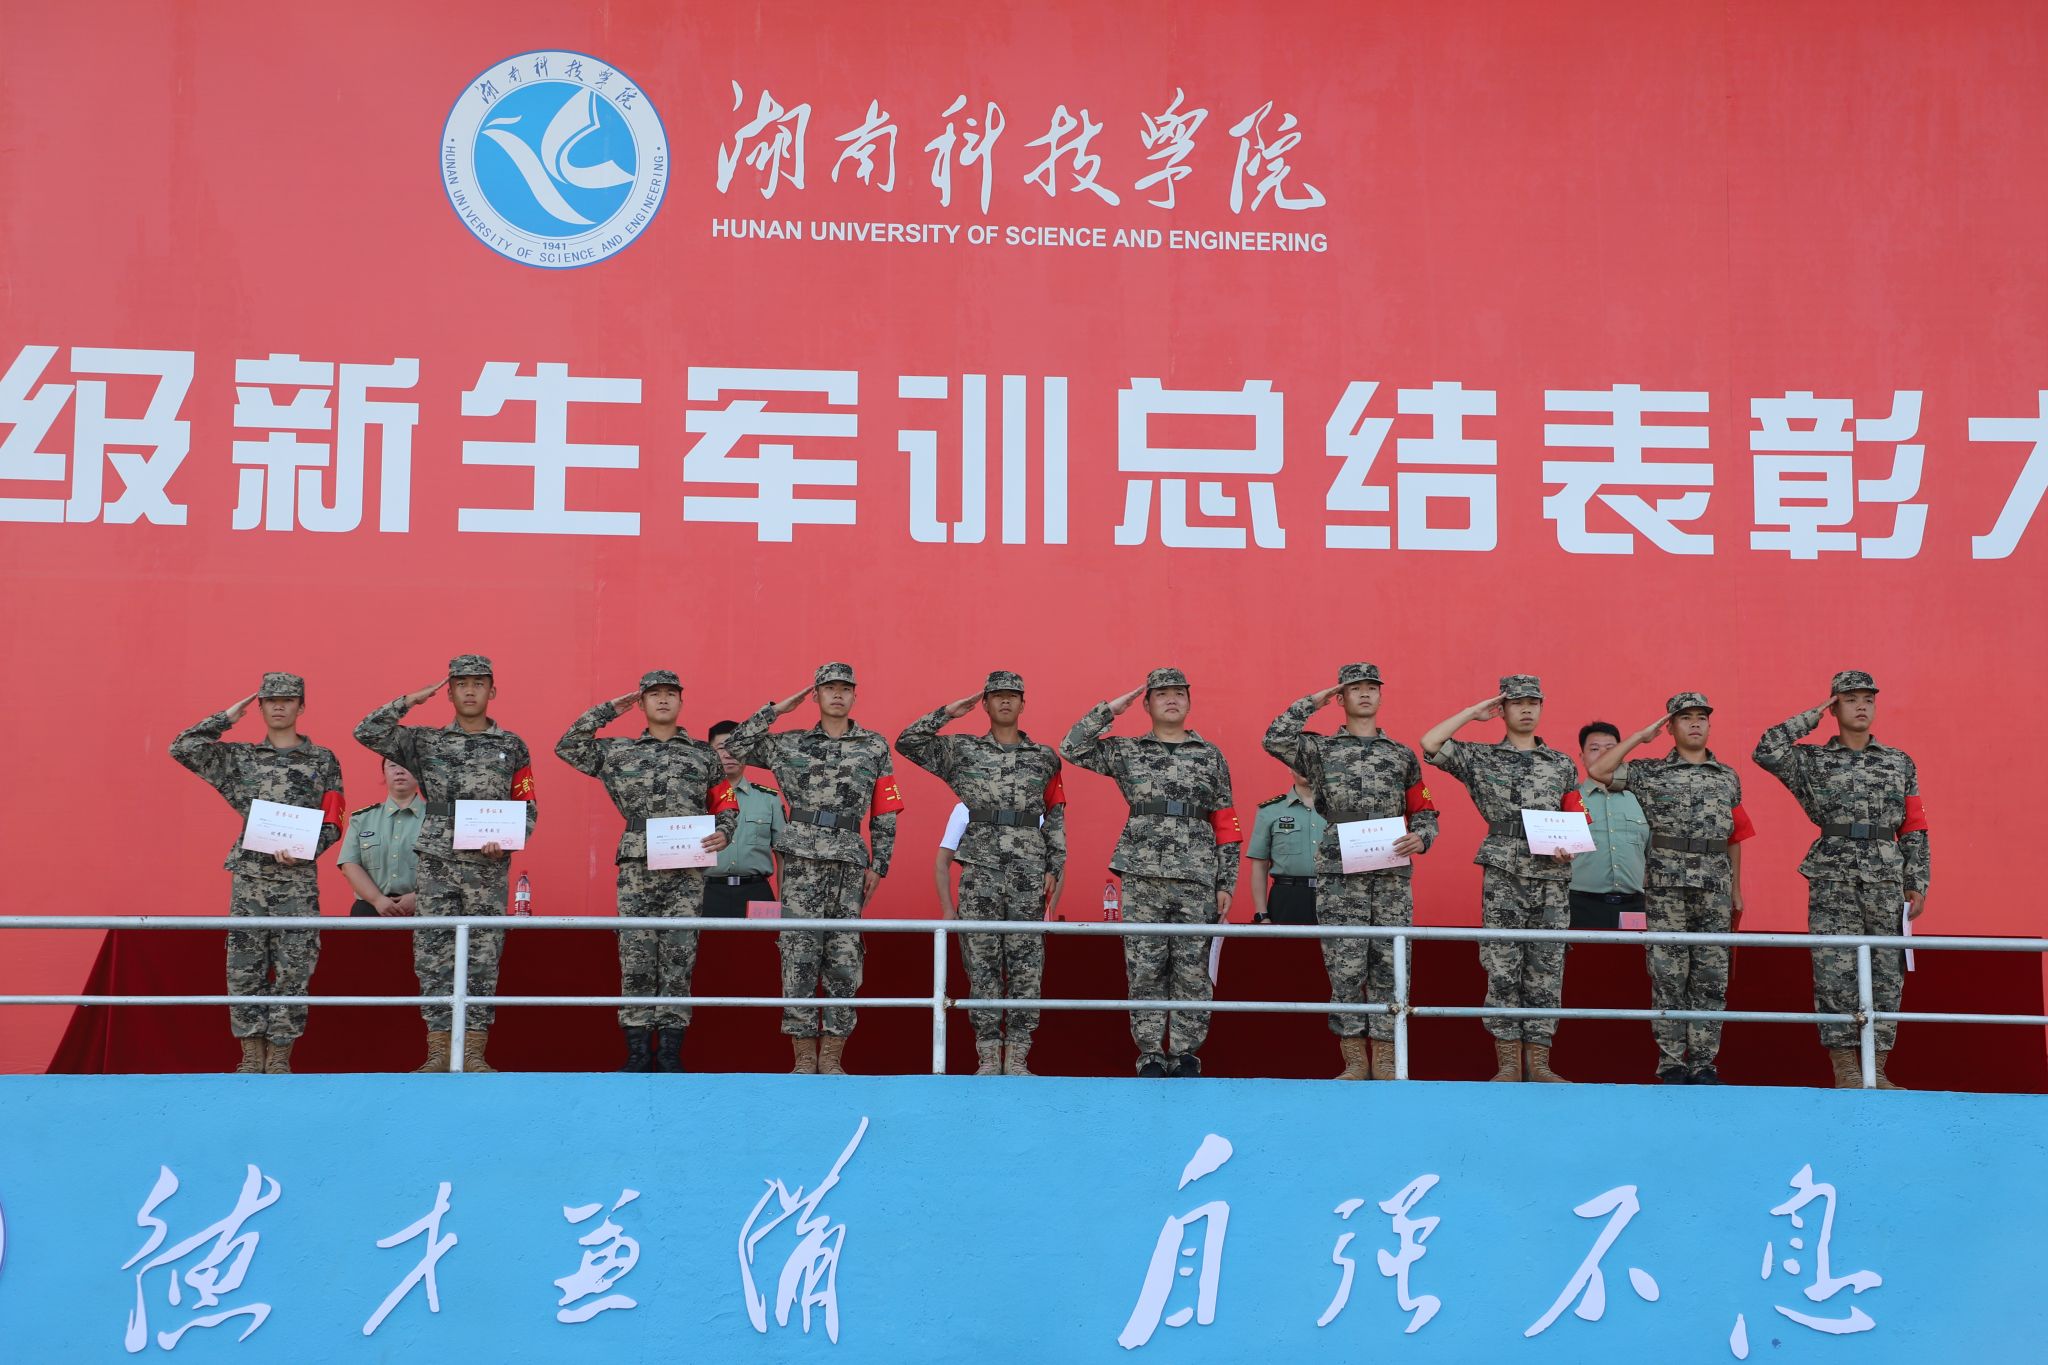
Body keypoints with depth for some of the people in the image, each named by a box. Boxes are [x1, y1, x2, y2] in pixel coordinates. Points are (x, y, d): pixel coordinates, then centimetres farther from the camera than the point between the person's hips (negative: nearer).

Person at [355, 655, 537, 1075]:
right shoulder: (426, 742, 9)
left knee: (482, 960, 0)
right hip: (437, 864, 1)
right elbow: (367, 733, 2)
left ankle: (473, 1053, 5)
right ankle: (438, 1051, 5)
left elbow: (528, 808, 7)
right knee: (434, 957, 0)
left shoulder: (512, 747, 8)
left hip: (488, 867, -1)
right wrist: (409, 701, -2)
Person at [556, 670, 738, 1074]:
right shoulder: (618, 752, 13)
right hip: (636, 868, 0)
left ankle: (670, 1051, 4)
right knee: (635, 959, -1)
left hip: (687, 871, 0)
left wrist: (723, 833, -8)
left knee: (678, 960, -1)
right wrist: (608, 710, 10)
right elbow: (567, 748, 11)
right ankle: (638, 1051, 3)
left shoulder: (704, 754, 12)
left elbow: (726, 805, 13)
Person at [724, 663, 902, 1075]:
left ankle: (832, 1059, 8)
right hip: (801, 859, -1)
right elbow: (735, 746, 8)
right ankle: (804, 1059, 2)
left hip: (849, 862, 1)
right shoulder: (791, 745, 10)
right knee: (799, 958, -3)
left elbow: (885, 814, 9)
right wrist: (776, 710, 5)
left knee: (844, 962, 1)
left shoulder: (876, 747, 10)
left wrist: (877, 865, 3)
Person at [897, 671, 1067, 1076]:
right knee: (982, 964, 1)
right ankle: (988, 1056, 6)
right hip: (980, 872, 0)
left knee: (1026, 966, 1)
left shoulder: (1044, 758, 9)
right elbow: (907, 742, 2)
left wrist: (1055, 868, 2)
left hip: (1029, 874, 1)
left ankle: (1017, 1056, 6)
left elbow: (1056, 817, 10)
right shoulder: (962, 751, 7)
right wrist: (948, 712, 1)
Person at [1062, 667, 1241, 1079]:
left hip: (1197, 880, 0)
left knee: (1193, 971, 1)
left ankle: (1184, 1055, 8)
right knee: (1144, 970, 0)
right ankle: (1150, 1055, 7)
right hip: (1142, 878, 0)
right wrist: (1110, 709, 3)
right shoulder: (1126, 753, 10)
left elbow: (1226, 825, 10)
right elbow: (1071, 749, 5)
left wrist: (1226, 883, 4)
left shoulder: (1211, 756, 10)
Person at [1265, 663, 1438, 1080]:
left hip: (1392, 877, 2)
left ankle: (1384, 1062, 7)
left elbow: (1425, 812, 16)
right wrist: (1312, 702, -1)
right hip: (1339, 878, -2)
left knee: (1388, 968, 1)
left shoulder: (1402, 755, 15)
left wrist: (1420, 838, -6)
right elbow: (1276, 739, -10)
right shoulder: (1321, 751, 8)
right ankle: (1354, 1062, 5)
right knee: (1345, 969, -3)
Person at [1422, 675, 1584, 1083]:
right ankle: (1508, 1063, 4)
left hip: (1551, 878, 2)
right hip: (1502, 877, -2)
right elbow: (1430, 744, -5)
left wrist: (1571, 848, -8)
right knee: (1502, 971, -2)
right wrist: (1474, 712, 2)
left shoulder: (1562, 764, 14)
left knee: (1546, 972, 2)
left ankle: (1538, 1062, 7)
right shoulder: (1481, 759, 8)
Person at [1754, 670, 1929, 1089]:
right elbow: (1767, 751, -11)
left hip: (1886, 880, 2)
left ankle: (1876, 1071, 8)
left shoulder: (1900, 763, 13)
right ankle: (1845, 1071, -3)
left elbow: (1914, 828, 11)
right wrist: (1812, 717, -1)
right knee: (1835, 973, -6)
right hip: (1833, 878, -2)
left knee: (1885, 975, 2)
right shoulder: (1813, 761, 7)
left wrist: (1918, 885, 3)